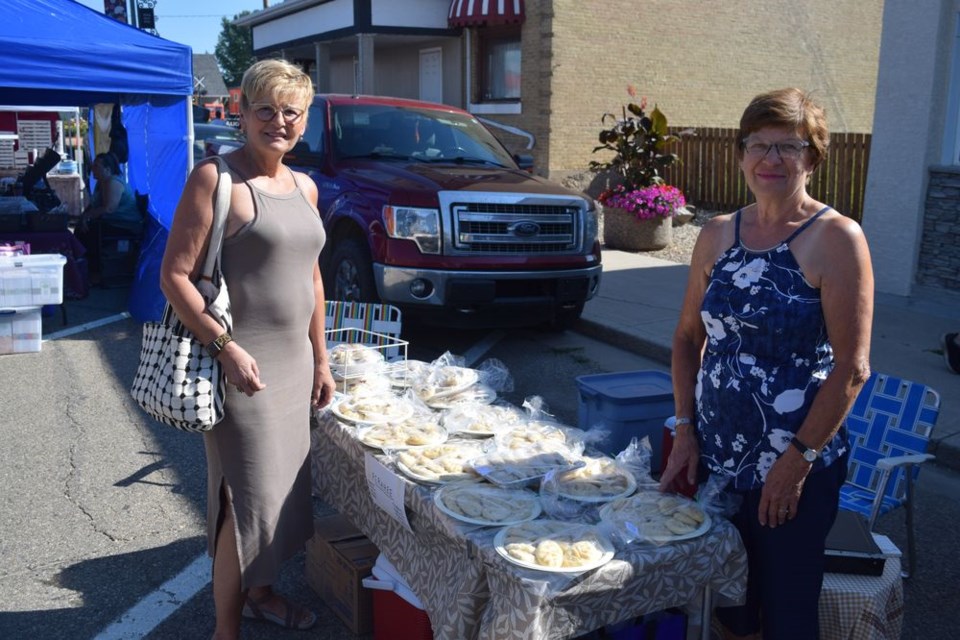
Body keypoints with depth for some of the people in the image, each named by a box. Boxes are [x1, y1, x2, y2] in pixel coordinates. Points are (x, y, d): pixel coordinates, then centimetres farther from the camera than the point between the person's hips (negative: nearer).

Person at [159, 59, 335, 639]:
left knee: (283, 487, 17)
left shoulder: (304, 187, 11)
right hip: (242, 364, -7)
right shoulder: (216, 178, -11)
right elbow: (174, 275, -14)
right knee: (248, 497, -2)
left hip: (294, 363, 7)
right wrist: (225, 346, -22)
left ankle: (261, 591, 38)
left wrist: (320, 359, 15)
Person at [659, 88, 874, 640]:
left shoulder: (836, 238, -12)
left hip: (794, 469, -4)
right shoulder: (717, 235, 4)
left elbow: (852, 367, -14)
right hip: (714, 458, 5)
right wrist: (686, 431, 2)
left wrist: (799, 459, -15)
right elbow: (688, 336, 10)